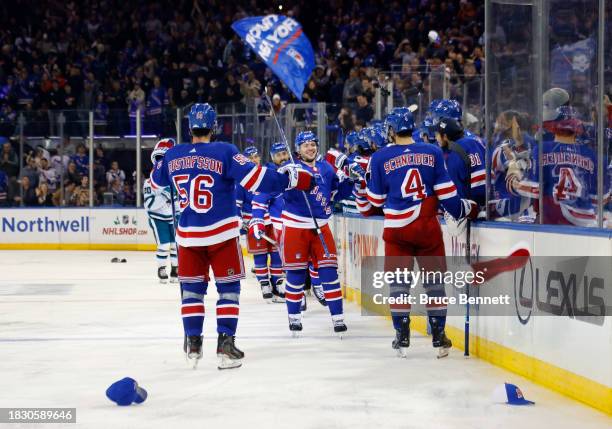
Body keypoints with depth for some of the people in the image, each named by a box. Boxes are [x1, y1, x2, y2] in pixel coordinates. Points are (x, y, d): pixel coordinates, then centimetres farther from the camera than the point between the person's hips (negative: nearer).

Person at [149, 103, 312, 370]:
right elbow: (256, 179, -20)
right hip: (221, 234, -3)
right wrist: (293, 178, -10)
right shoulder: (224, 153, -12)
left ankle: (192, 343, 12)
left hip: (187, 235, 3)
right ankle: (225, 343, 1)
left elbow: (156, 180, 21)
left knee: (192, 287, 13)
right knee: (228, 287, 7)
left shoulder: (172, 156, 1)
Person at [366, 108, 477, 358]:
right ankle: (439, 337, 11)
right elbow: (446, 192, -1)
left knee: (398, 281, 9)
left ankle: (402, 338, 7)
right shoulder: (432, 152, 0)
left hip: (397, 229, -1)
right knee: (434, 279, 10)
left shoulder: (380, 158, -2)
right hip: (427, 226, 1)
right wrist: (466, 210, 13)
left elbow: (376, 199, 5)